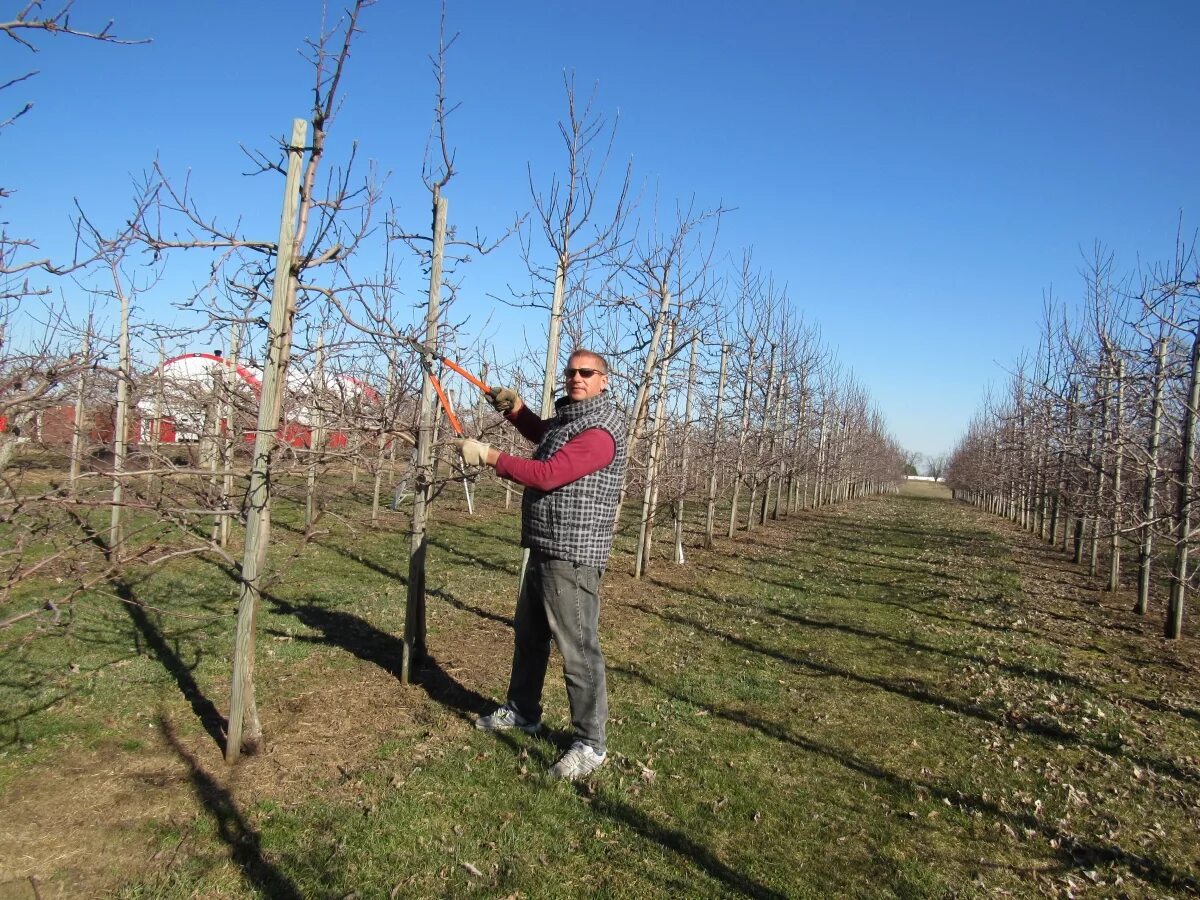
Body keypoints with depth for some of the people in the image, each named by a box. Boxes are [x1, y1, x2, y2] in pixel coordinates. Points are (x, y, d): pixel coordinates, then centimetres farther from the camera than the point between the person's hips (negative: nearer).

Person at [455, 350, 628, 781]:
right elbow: (543, 435, 35)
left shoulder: (598, 433, -20)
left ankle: (591, 744, 6)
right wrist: (515, 408, 18)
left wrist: (488, 455, -19)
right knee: (528, 634, 23)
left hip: (572, 556, -11)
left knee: (578, 648, -6)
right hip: (544, 550, 11)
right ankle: (522, 710, 42)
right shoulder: (569, 417, 13)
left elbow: (546, 475, -27)